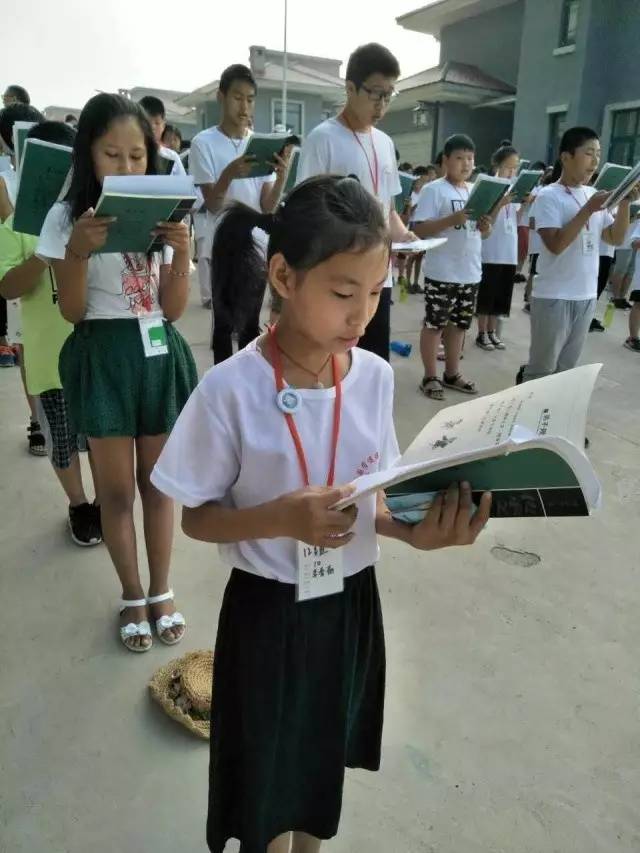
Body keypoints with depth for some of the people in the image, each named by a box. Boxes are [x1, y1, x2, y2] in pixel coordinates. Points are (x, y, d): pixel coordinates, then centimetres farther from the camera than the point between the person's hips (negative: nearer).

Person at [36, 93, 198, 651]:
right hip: (103, 358, -2)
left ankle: (161, 591, 27)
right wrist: (78, 251, -21)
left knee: (158, 483, 10)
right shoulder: (68, 218, -2)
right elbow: (73, 311, -5)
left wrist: (182, 253, -14)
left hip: (160, 354, 2)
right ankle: (132, 596, 25)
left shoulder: (162, 215, 6)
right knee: (117, 489, 6)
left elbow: (173, 307, 2)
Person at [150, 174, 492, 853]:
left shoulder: (376, 377, -8)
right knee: (268, 778, 18)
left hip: (350, 601, 4)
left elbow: (374, 500, 1)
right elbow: (196, 519, -11)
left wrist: (417, 531, -19)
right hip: (268, 610, -3)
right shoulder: (232, 389, -20)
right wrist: (281, 518, -28)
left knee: (324, 760, 25)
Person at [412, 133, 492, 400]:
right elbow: (419, 230, -15)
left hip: (470, 272, 7)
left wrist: (485, 225, -8)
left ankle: (452, 373, 26)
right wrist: (452, 220, -25)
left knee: (458, 324, 14)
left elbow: (483, 233, 15)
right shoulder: (433, 190, -7)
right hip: (442, 273, -6)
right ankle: (430, 377, 13)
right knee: (434, 324, 2)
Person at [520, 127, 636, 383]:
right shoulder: (548, 196, -10)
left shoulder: (594, 195, 9)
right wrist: (588, 210, -20)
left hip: (586, 296, 7)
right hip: (553, 297, -7)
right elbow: (555, 245, -20)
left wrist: (625, 203, -3)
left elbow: (616, 239, 10)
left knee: (566, 368, 15)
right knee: (542, 368, 2)